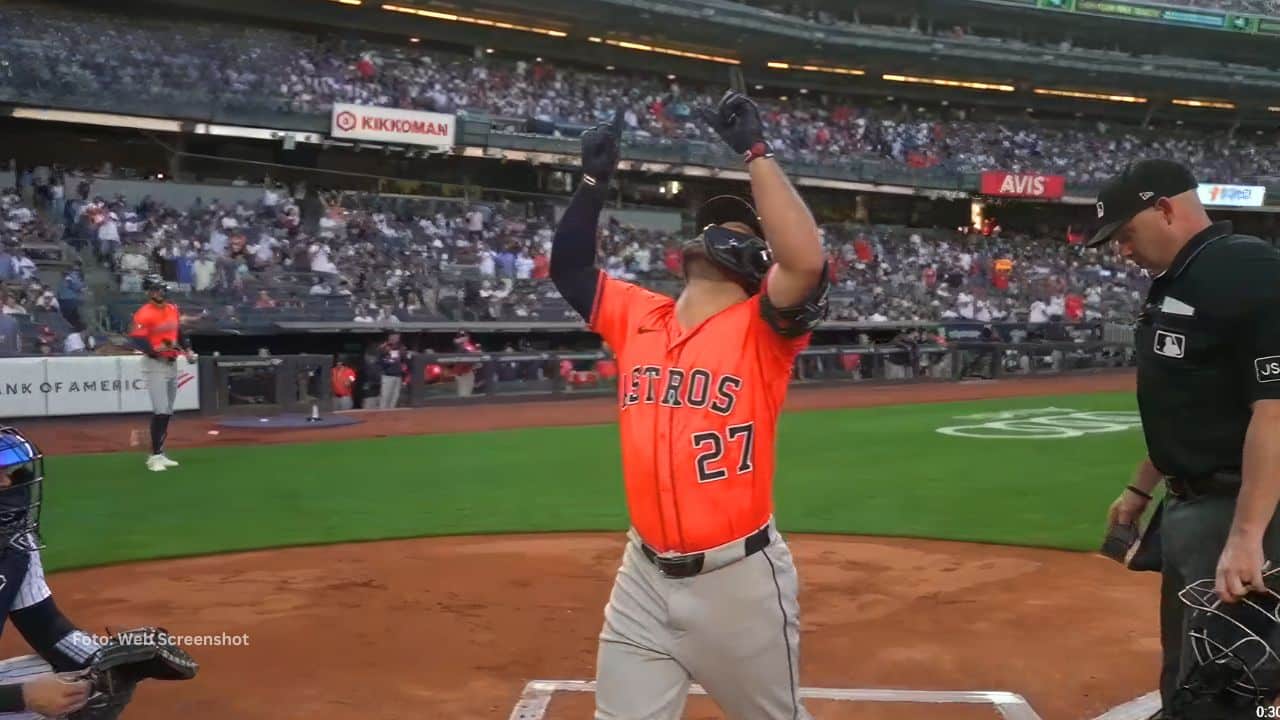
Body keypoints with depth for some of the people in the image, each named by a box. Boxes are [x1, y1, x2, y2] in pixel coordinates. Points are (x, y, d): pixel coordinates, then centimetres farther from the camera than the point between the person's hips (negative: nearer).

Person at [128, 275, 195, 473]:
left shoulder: (172, 309, 10)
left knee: (168, 412, 12)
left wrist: (186, 351, 12)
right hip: (155, 365, -8)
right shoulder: (144, 314, -13)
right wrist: (154, 349, -32)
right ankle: (155, 456, -7)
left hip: (172, 364, 8)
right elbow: (136, 340, -19)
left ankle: (160, 453, 22)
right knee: (161, 410, -13)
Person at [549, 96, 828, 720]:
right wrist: (595, 178, 2)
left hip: (739, 578, -4)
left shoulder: (761, 329, -9)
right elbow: (568, 267, 12)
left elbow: (808, 263, -27)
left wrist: (755, 152, -23)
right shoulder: (638, 319, 7)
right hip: (644, 578, 4)